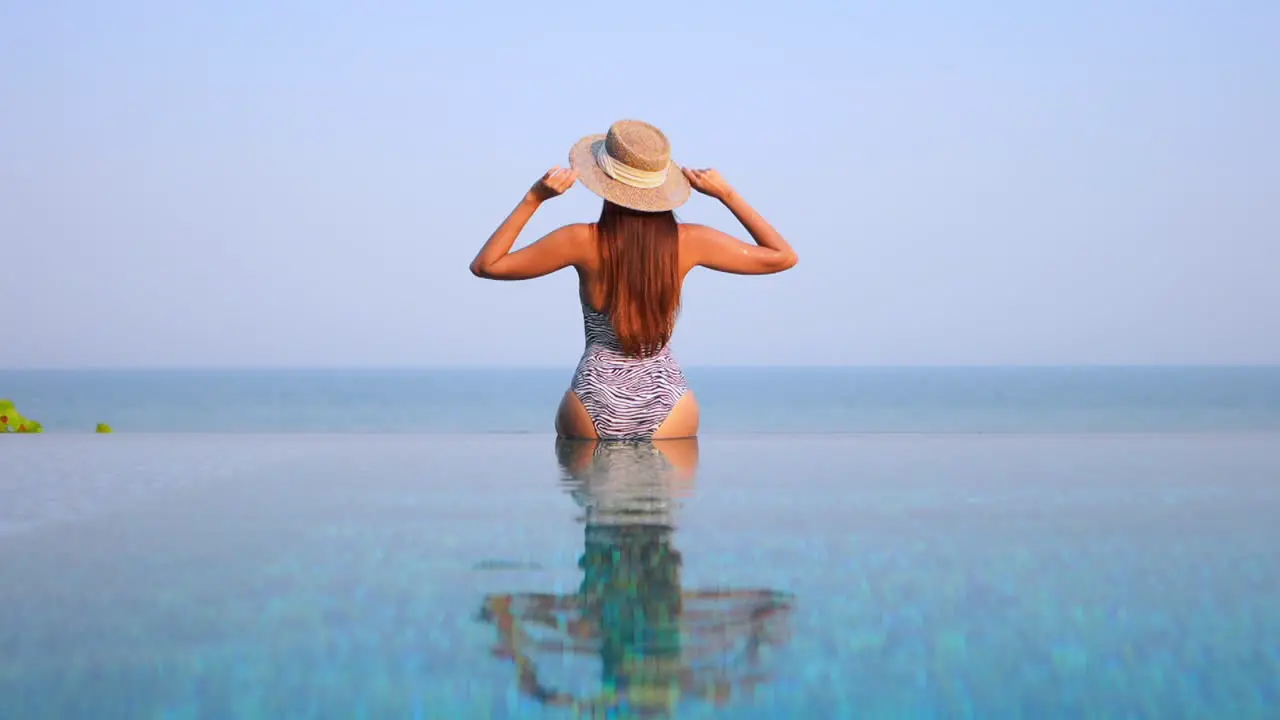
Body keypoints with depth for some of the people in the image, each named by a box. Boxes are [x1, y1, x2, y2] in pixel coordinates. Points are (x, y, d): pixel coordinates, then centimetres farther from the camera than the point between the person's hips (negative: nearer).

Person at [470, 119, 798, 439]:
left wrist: (534, 197, -5)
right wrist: (726, 194, 5)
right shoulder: (687, 241, -7)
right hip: (666, 402, 1)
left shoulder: (583, 242, -12)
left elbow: (484, 265, -4)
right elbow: (783, 257, 4)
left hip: (596, 402, -1)